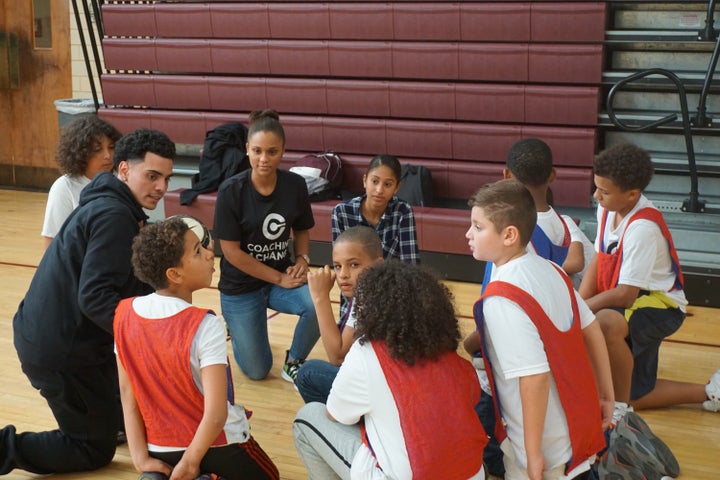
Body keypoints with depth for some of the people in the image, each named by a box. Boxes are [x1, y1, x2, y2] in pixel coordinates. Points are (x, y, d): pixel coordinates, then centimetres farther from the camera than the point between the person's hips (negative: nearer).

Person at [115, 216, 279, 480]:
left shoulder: (124, 313, -9)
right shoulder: (204, 325, -25)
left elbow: (127, 392, -8)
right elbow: (216, 413, -29)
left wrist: (141, 458, -6)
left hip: (159, 448, 5)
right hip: (217, 446, -5)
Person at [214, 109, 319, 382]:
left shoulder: (295, 185, -9)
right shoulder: (231, 191, -18)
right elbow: (232, 251, -16)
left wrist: (302, 259, -13)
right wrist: (280, 279, -17)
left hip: (283, 277, 2)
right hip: (241, 286, -2)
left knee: (318, 306, -30)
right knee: (257, 371, 3)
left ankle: (293, 362, 1)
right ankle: (238, 326, 36)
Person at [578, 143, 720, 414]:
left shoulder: (644, 227, -31)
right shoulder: (607, 208, -7)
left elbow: (626, 294, -31)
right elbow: (598, 260, 1)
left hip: (660, 305, -9)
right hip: (628, 306, 9)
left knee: (606, 323, -42)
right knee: (634, 395, 13)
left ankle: (621, 410, -24)